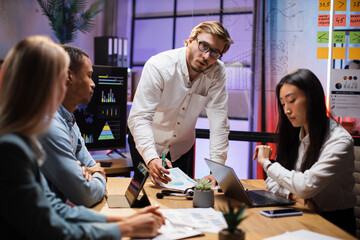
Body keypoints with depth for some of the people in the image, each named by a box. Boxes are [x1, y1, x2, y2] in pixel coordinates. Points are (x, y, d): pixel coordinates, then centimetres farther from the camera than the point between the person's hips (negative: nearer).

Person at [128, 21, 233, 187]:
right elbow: (139, 117, -33)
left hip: (181, 148, 3)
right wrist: (151, 158, -49)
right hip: (147, 144, -3)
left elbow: (218, 120, -22)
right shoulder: (158, 66, -28)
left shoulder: (217, 72, -18)